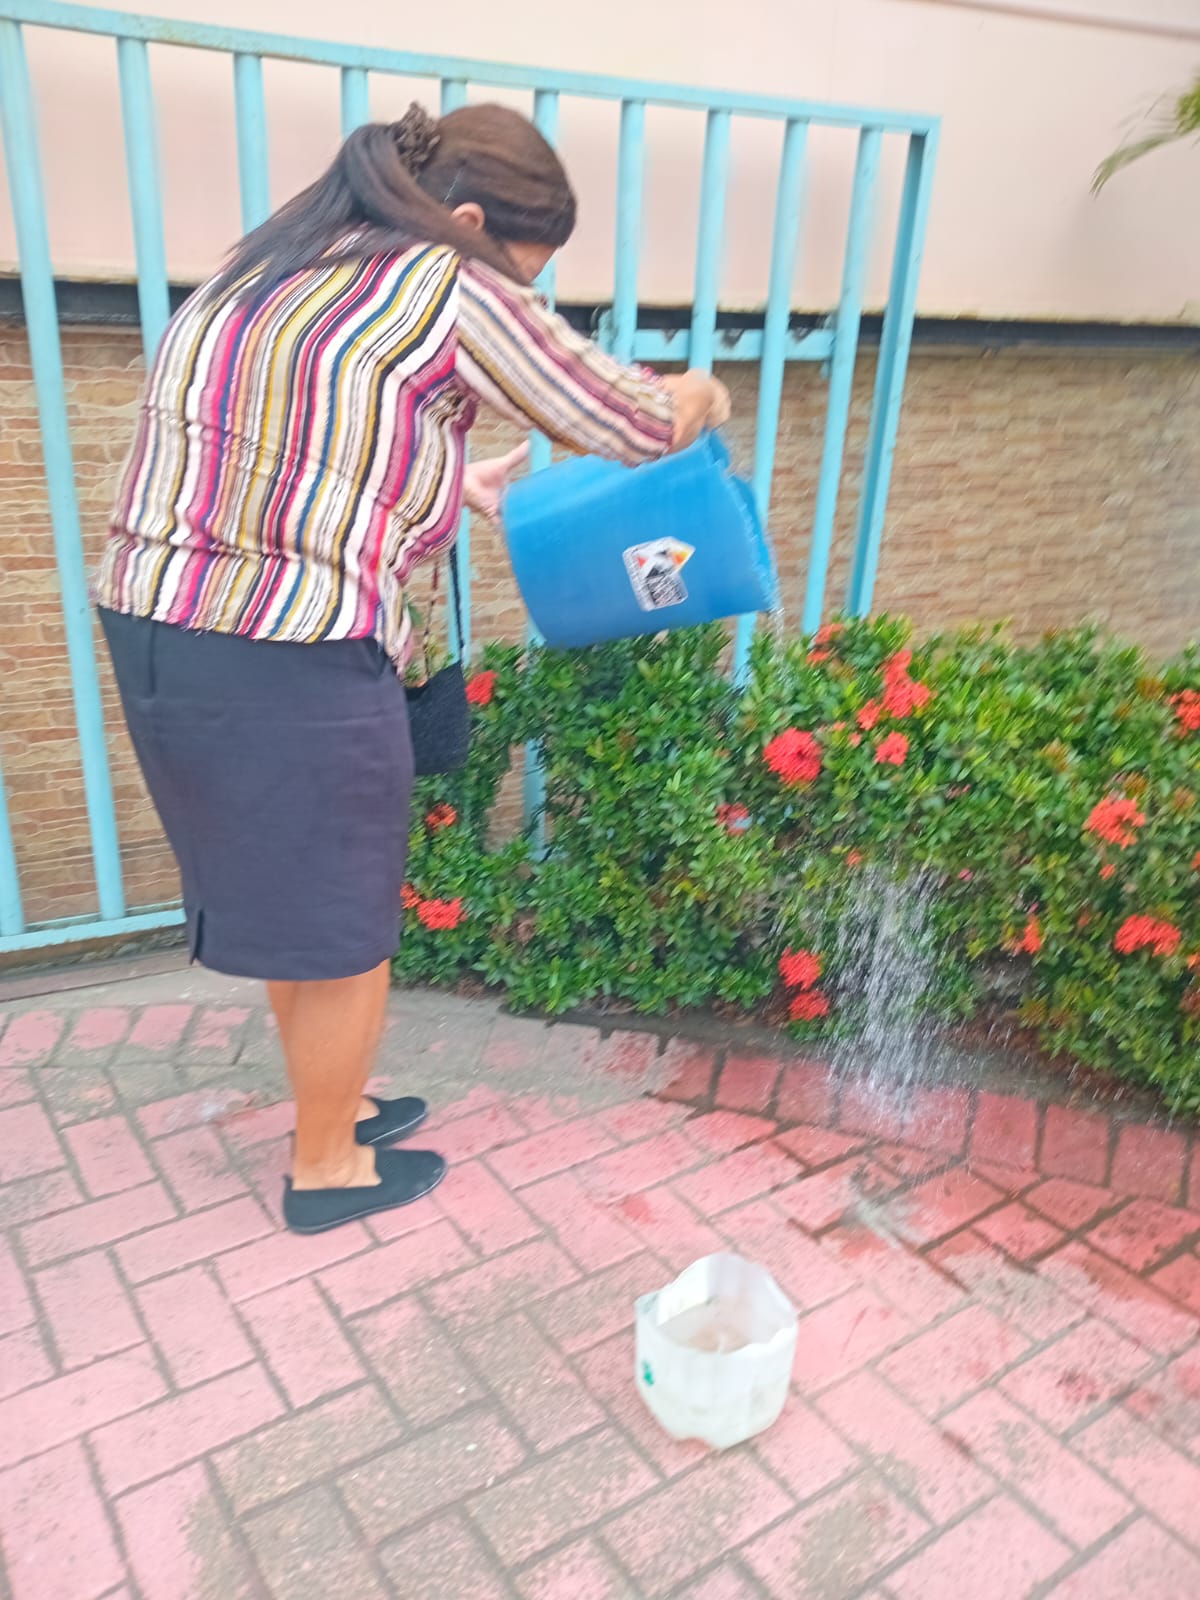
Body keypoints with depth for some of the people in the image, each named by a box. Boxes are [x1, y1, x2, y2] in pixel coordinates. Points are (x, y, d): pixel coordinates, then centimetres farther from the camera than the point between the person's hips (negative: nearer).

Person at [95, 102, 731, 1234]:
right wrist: (702, 398, 21)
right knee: (341, 928, 11)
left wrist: (464, 482, 34)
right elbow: (629, 423, 0)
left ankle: (325, 1111, 44)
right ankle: (327, 1169, 33)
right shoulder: (445, 291, -7)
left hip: (155, 632, 9)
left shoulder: (260, 272, 17)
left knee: (283, 898, 23)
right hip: (293, 668, -9)